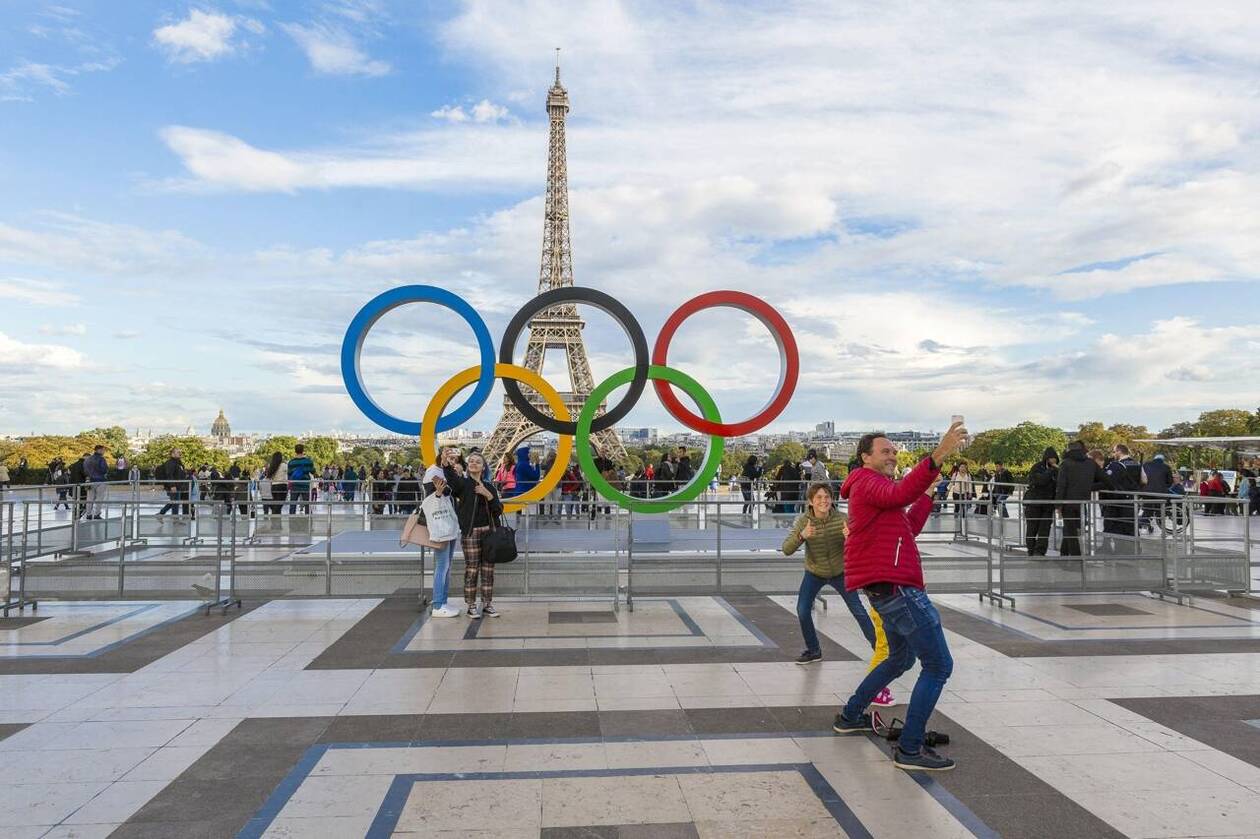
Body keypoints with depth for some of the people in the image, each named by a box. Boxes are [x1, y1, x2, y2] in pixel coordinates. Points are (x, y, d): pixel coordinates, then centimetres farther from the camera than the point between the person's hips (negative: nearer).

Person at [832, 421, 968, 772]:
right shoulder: (868, 482, -7)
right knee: (939, 665, -8)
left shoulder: (875, 487, 24)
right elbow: (901, 495, -30)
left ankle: (850, 716, 35)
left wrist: (930, 493, 15)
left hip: (888, 588, 11)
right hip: (895, 586, -11)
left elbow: (909, 528, 20)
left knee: (900, 658, 26)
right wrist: (937, 457, -39)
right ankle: (909, 749, -6)